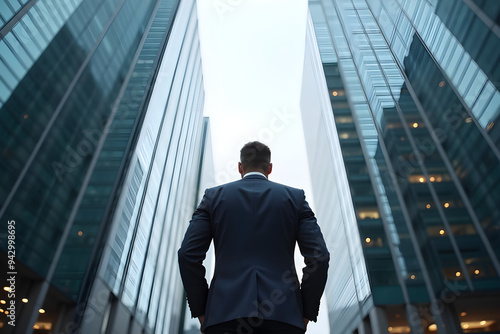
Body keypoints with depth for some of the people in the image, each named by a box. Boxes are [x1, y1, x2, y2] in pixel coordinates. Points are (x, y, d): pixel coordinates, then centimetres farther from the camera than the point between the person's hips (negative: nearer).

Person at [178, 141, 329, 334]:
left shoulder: (214, 196, 9)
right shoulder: (295, 197, 10)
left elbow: (188, 254, 2)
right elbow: (319, 257, 1)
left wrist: (200, 310, 11)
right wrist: (306, 312, 10)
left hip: (225, 313, 0)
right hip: (283, 316, 1)